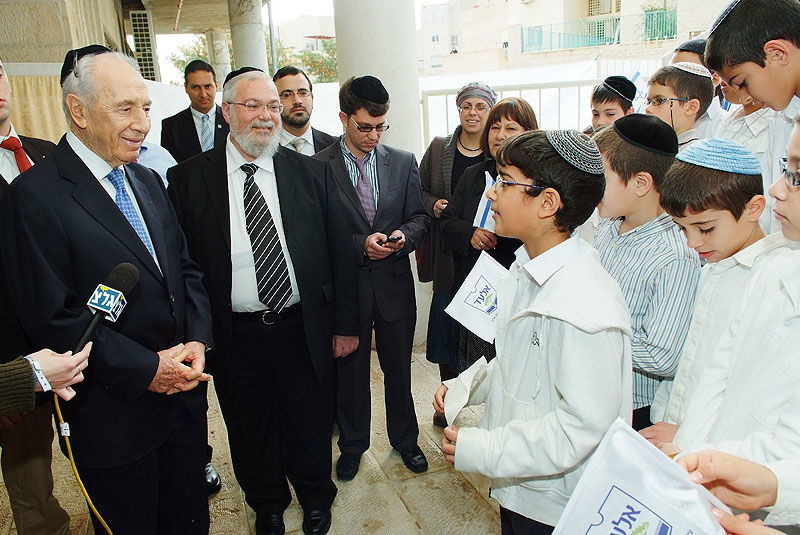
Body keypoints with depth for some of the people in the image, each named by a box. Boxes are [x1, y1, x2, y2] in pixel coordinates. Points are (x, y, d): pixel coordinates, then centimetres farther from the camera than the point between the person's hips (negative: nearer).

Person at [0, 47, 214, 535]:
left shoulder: (148, 181, 8)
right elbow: (53, 319, -19)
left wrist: (197, 340, -6)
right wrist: (146, 369, -18)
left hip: (184, 395, 7)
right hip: (115, 417, -6)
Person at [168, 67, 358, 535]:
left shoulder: (312, 172, 0)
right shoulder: (189, 179, -3)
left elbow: (340, 251, 1)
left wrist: (346, 323, 0)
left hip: (304, 331, 1)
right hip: (234, 337, 0)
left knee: (310, 427, 17)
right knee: (251, 432, 19)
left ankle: (316, 498, 46)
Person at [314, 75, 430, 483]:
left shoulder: (403, 162, 3)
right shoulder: (318, 167, -7)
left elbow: (419, 217, 6)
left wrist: (405, 235, -15)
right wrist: (360, 245, -20)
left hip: (394, 284, 3)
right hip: (346, 286, -2)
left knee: (398, 370, 17)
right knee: (350, 373, 15)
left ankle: (404, 440, 40)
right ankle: (352, 445, 37)